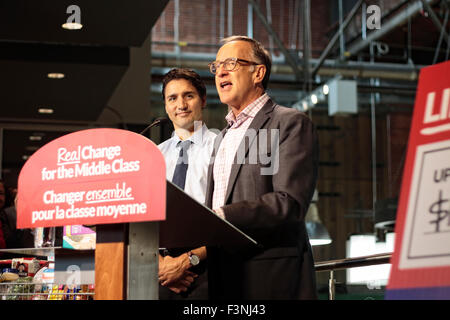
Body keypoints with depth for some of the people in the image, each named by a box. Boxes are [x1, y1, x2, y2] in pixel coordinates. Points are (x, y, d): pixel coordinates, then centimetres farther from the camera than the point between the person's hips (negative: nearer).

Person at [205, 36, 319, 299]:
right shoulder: (223, 137, 21)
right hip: (223, 279, 7)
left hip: (272, 279, -7)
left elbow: (290, 203, -17)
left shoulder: (292, 124, -5)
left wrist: (221, 216, -24)